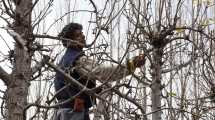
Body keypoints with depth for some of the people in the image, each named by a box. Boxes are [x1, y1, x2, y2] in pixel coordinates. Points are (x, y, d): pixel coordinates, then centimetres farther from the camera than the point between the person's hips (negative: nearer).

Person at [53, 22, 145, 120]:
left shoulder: (65, 59, 17)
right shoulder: (79, 60, -15)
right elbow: (102, 72, -29)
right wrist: (131, 66, -34)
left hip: (64, 110, 10)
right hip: (75, 112, -10)